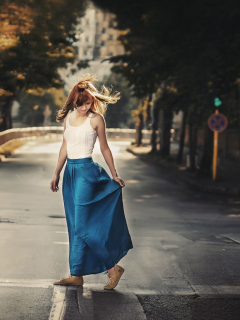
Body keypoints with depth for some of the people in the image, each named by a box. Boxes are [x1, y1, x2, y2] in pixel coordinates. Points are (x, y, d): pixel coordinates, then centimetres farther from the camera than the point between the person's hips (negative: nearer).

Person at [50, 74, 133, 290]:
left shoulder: (96, 119, -6)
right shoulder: (68, 116, 10)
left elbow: (104, 148, 2)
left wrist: (114, 175, 8)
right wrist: (56, 174, 20)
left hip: (86, 171, -7)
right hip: (70, 171, 7)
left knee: (81, 225, -7)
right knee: (74, 225, 7)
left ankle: (76, 274, 3)